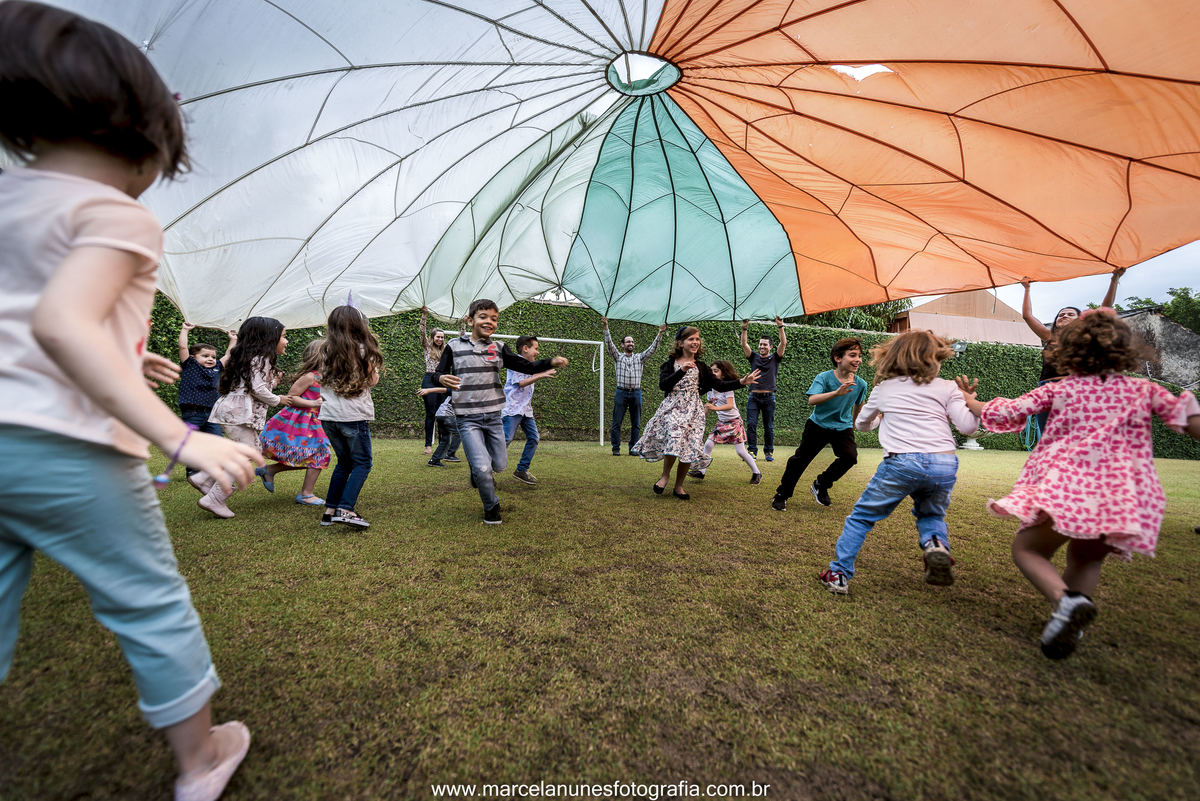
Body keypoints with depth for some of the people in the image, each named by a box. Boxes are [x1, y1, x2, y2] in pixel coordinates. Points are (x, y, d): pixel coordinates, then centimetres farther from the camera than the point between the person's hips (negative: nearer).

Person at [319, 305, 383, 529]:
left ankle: (330, 510, 17)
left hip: (329, 416, 6)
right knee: (362, 464, 4)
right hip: (354, 415, -5)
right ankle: (345, 509, -9)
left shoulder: (327, 350, 7)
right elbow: (373, 380, 0)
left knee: (344, 462, 18)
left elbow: (324, 379, 18)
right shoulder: (363, 349, -6)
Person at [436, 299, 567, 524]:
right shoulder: (454, 346, 0)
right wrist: (441, 379, -22)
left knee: (500, 466, 7)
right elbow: (439, 373, 3)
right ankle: (492, 507, 14)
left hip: (493, 416, 3)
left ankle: (478, 472, 43)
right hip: (467, 418, -3)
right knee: (482, 467, -13)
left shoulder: (498, 349, 5)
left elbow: (526, 366, -3)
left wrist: (552, 362, -19)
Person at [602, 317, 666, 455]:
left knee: (636, 424, 4)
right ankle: (616, 448, 7)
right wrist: (606, 327, -13)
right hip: (621, 393, -2)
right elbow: (609, 344, -2)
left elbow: (652, 348, 6)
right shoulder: (618, 357, 8)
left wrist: (660, 333, -5)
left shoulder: (640, 358, 14)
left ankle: (633, 448, 13)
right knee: (617, 423, -1)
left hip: (636, 393, 2)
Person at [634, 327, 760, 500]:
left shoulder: (701, 367, 13)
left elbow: (720, 385, 8)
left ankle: (678, 487, 13)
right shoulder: (670, 364, 4)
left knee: (689, 447, -3)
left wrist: (742, 382, -3)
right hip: (672, 407, -3)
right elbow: (663, 385, -11)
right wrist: (682, 371, -21)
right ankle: (665, 475, 1)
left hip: (693, 409, 3)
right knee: (675, 438, -24)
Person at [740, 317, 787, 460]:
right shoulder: (754, 357, 12)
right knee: (751, 424, -6)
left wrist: (780, 326, -10)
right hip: (754, 397, 1)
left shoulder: (775, 358, 9)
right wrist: (745, 329, -10)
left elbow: (783, 343, -2)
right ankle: (752, 451, -1)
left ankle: (769, 451, 15)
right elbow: (744, 344, 2)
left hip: (769, 397, -1)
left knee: (768, 427, 4)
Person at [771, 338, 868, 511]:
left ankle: (821, 485, 5)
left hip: (842, 427, 3)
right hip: (818, 425, -3)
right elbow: (812, 399, -36)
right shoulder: (824, 377, -19)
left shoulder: (860, 384, -8)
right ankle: (781, 495, 17)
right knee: (800, 459, 1)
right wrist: (836, 393, -49)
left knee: (850, 456, -19)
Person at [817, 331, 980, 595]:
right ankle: (936, 544, -3)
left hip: (902, 462, -1)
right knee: (932, 515, 30)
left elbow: (861, 424, 28)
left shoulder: (884, 388, 16)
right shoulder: (947, 388, 11)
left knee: (862, 517, 12)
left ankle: (839, 575, 9)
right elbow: (968, 427, 4)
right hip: (945, 464, 2)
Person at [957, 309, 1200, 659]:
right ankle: (1071, 624, 8)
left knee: (1026, 548, 10)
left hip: (1069, 485, -3)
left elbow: (1005, 413, 4)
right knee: (1086, 557, 24)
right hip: (1125, 496, 4)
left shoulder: (1058, 389, 8)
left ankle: (1066, 599, -20)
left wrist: (969, 400, 21)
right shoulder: (1143, 390, 14)